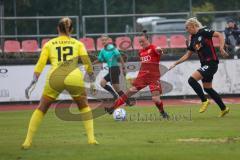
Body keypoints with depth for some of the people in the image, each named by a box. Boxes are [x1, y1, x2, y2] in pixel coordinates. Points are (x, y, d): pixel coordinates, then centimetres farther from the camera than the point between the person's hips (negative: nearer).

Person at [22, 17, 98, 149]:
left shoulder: (49, 44, 19)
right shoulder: (77, 44, 20)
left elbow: (40, 63, 8)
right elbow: (86, 60, 6)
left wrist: (34, 81, 5)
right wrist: (91, 75, 12)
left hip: (55, 78, 0)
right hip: (74, 77, 0)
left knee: (41, 109, 16)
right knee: (84, 107, 24)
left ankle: (28, 141, 10)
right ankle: (91, 138, 12)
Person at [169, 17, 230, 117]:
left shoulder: (203, 32, -9)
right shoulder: (193, 39, 15)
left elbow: (219, 35, -14)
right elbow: (187, 55, 21)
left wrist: (221, 49, -26)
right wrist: (175, 64, 18)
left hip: (211, 63, -9)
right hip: (205, 65, 9)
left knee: (192, 80, -19)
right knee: (207, 88, 14)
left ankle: (204, 101, -7)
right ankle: (223, 108, 25)